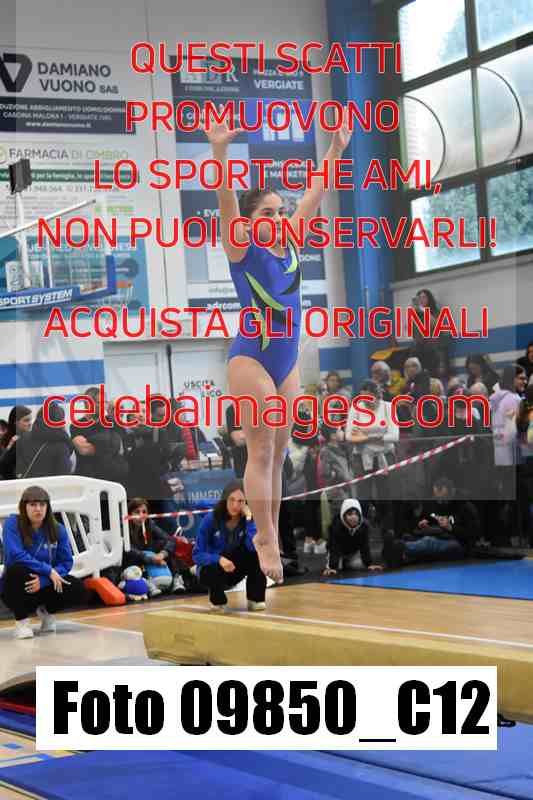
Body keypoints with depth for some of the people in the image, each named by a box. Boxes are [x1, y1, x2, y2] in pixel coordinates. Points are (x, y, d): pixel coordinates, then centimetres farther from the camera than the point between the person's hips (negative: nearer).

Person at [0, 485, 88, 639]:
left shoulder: (58, 530, -5)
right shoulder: (13, 523, -14)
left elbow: (66, 563, -8)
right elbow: (16, 555, -26)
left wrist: (43, 580, -26)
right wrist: (49, 570, -27)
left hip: (45, 585, 3)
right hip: (16, 588, -3)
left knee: (79, 590, -21)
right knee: (18, 570, -36)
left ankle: (46, 610, 11)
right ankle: (21, 619, -14)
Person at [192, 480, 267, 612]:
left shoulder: (248, 519, -14)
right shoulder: (211, 519, -19)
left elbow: (255, 547, -33)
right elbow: (197, 554, -19)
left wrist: (249, 518, -32)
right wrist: (219, 559, -37)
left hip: (234, 570, 2)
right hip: (211, 568, -2)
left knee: (257, 554, -26)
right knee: (215, 571, -38)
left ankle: (255, 599, -11)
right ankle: (217, 599, -3)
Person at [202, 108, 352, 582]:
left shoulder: (290, 244, 9)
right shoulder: (241, 247, -6)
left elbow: (316, 194, 10)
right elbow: (226, 199, -20)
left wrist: (337, 150, 6)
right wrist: (220, 151, -33)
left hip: (288, 360, 6)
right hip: (251, 357, -6)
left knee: (278, 453, 9)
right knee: (261, 451, -4)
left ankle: (269, 537, 16)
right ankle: (267, 542, 1)